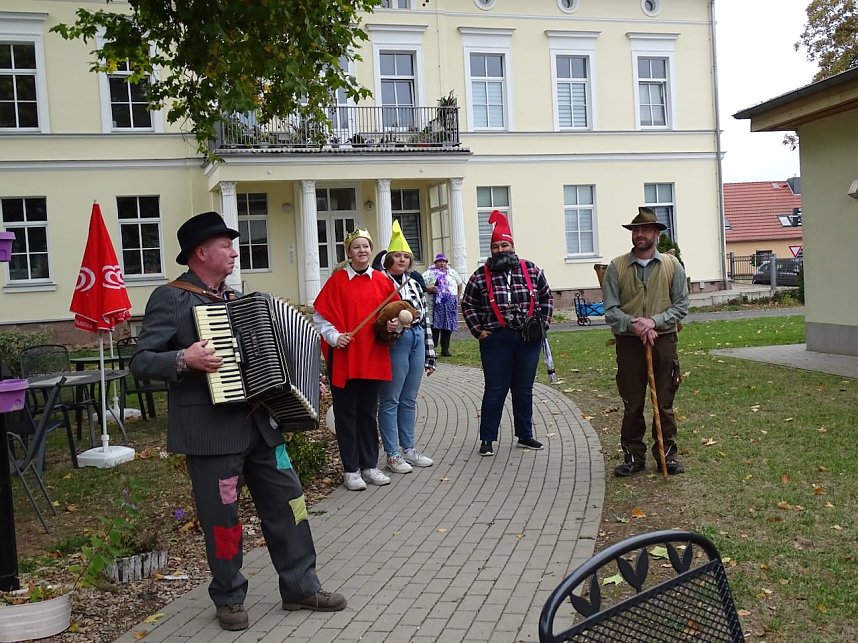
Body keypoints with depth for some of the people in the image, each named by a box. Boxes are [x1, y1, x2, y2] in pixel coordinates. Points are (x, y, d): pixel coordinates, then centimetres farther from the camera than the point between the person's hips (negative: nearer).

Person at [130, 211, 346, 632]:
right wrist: (184, 360, -27)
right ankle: (229, 599, 25)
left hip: (258, 421, 7)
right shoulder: (170, 298, -7)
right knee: (222, 518, 5)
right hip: (211, 429, -7)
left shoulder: (235, 299, 15)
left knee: (287, 502, 9)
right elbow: (140, 362, -11)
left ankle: (301, 587, 22)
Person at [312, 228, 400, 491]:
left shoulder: (382, 280, 5)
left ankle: (369, 466, 22)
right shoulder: (337, 280, -4)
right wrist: (334, 336, -16)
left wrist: (394, 324, -6)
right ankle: (350, 470, 12)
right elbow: (320, 316, -2)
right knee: (346, 414, 4)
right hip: (344, 357, -3)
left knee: (368, 412, 12)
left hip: (373, 356, 3)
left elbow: (394, 312, 15)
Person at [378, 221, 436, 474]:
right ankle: (393, 455, 8)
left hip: (417, 341, 7)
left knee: (409, 399, 13)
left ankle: (408, 449, 23)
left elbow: (424, 320, 15)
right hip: (395, 343, -6)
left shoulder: (414, 284, 15)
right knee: (390, 400, 1)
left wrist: (430, 355, 14)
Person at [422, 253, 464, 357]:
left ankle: (445, 348, 11)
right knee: (435, 325, -12)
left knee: (448, 326, 3)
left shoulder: (452, 273, 16)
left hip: (451, 304, 4)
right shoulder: (430, 273, 4)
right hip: (436, 303, -4)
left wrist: (458, 297, 19)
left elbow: (460, 284, 29)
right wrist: (429, 289, -17)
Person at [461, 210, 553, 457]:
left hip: (529, 340, 3)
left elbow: (546, 298, 14)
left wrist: (543, 324, 5)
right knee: (495, 390, 1)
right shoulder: (481, 276, -1)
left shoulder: (531, 270, 5)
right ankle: (487, 439, 10)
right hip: (496, 341, -2)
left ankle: (525, 436, 24)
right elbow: (468, 305, 7)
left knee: (524, 390, 12)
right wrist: (478, 330, 0)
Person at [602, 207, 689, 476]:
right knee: (632, 404, 5)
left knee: (665, 403, 5)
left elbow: (681, 305, 2)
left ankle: (667, 454, 17)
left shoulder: (672, 265, 5)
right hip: (628, 343, 0)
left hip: (663, 341, 0)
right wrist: (634, 324, -17)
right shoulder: (616, 267, 3)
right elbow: (611, 310, -1)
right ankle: (633, 456, 15)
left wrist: (654, 321, -13)